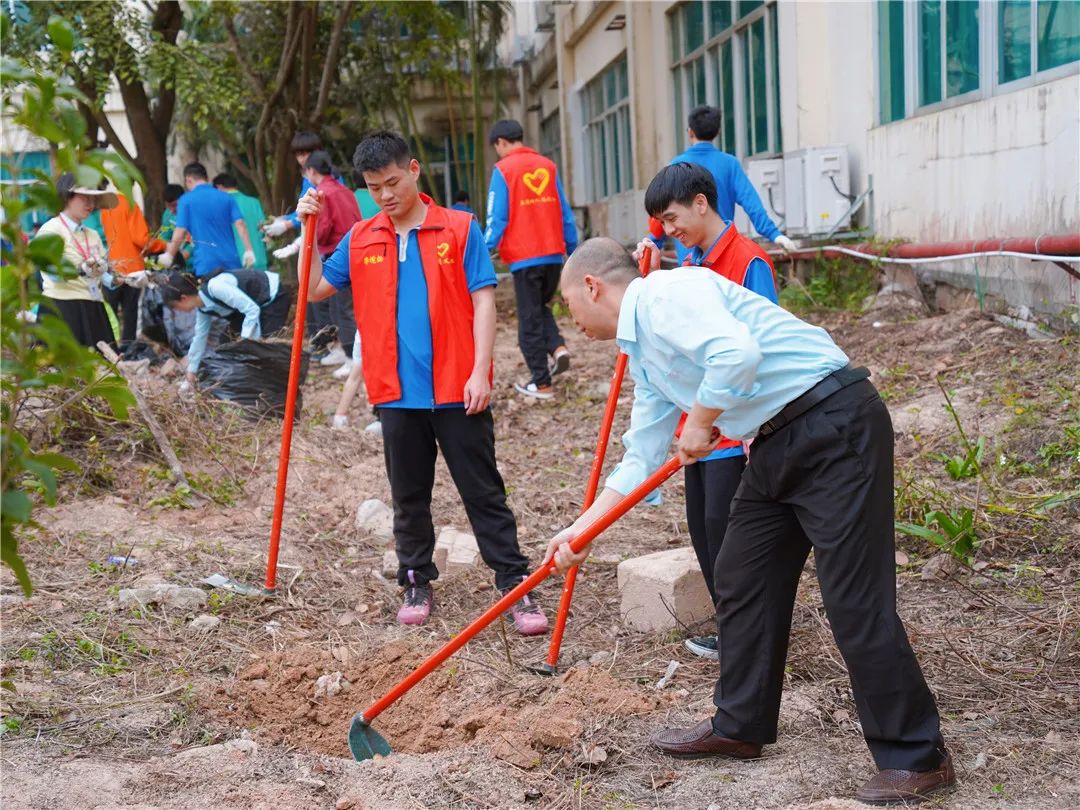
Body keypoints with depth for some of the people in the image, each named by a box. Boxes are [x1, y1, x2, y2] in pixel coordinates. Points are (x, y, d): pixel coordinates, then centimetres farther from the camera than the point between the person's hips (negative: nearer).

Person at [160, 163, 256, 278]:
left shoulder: (186, 200, 0)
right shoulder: (226, 198, 9)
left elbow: (180, 232, -4)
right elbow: (240, 224, -1)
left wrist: (169, 255, 7)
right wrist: (249, 250, -3)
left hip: (206, 263, -3)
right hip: (230, 260, 3)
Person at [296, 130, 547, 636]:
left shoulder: (459, 229, -2)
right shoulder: (360, 240, 8)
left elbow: (482, 300, -5)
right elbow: (315, 289, 14)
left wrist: (480, 371, -12)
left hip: (457, 390, -3)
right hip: (397, 393, 3)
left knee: (483, 491, 2)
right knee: (409, 496, 14)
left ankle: (515, 586, 7)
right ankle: (416, 582, 27)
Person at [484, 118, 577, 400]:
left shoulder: (503, 169, -5)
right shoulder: (548, 166, 9)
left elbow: (497, 218, -10)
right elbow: (565, 213, 11)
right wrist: (572, 248, 18)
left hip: (524, 257, -5)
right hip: (553, 253, 5)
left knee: (529, 318, 4)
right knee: (541, 306, 24)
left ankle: (541, 382, 7)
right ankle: (558, 347, 0)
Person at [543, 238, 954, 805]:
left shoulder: (664, 293, -12)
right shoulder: (642, 350, 18)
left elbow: (737, 354, -30)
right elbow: (640, 459, 23)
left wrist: (699, 423, -13)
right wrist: (580, 530, 20)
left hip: (836, 425, -10)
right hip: (778, 446, 10)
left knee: (855, 599, -7)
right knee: (740, 581, 14)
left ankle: (916, 757, 5)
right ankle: (740, 726, 29)